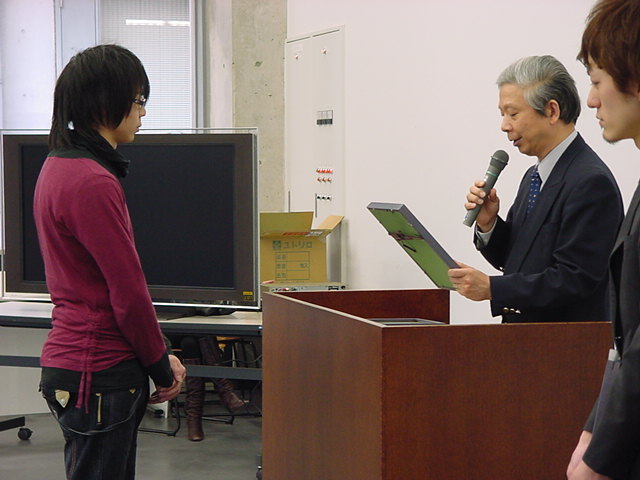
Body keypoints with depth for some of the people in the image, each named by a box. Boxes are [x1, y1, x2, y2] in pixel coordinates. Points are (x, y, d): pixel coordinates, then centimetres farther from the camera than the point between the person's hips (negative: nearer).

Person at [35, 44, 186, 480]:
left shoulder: (60, 166, 12)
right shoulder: (92, 183, -20)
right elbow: (128, 290, -18)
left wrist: (156, 355, 13)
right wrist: (161, 364, -4)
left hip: (70, 357, 10)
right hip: (99, 374, -10)